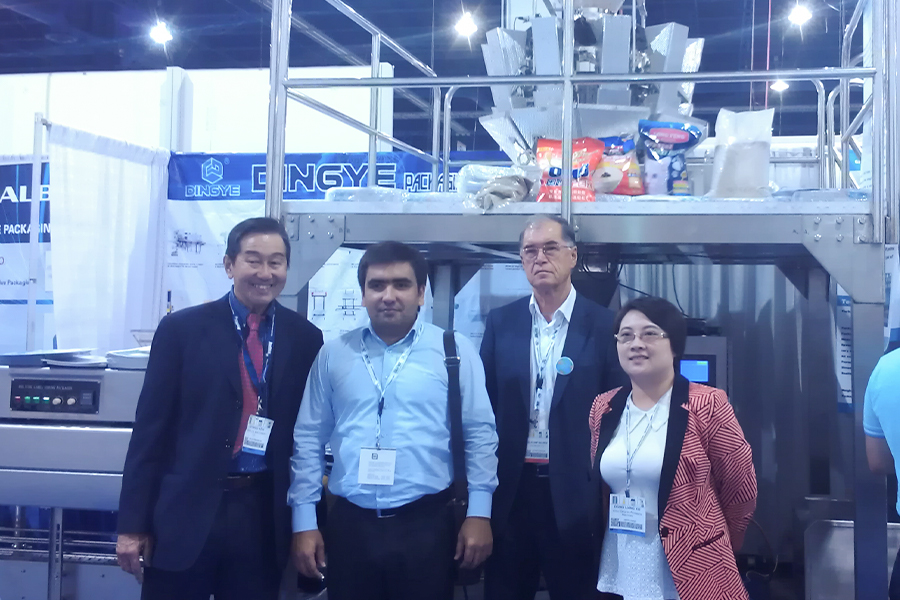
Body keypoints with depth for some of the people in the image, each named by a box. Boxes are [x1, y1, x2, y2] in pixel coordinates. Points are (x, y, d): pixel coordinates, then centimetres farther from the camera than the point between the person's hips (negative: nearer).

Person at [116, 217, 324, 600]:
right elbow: (150, 428, -2)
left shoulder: (305, 338, 3)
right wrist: (133, 523, -3)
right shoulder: (181, 329, -2)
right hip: (185, 511, -1)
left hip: (264, 513, 2)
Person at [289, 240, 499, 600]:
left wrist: (479, 514, -4)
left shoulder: (455, 350, -1)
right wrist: (304, 522, 3)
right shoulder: (333, 355, 5)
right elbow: (308, 439, 6)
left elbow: (479, 433, 0)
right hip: (349, 526, 2)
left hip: (426, 524, -2)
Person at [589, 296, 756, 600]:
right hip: (619, 574, 4)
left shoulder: (706, 405, -11)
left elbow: (741, 492, -2)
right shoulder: (603, 408, 3)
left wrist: (710, 548, 9)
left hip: (690, 574, -4)